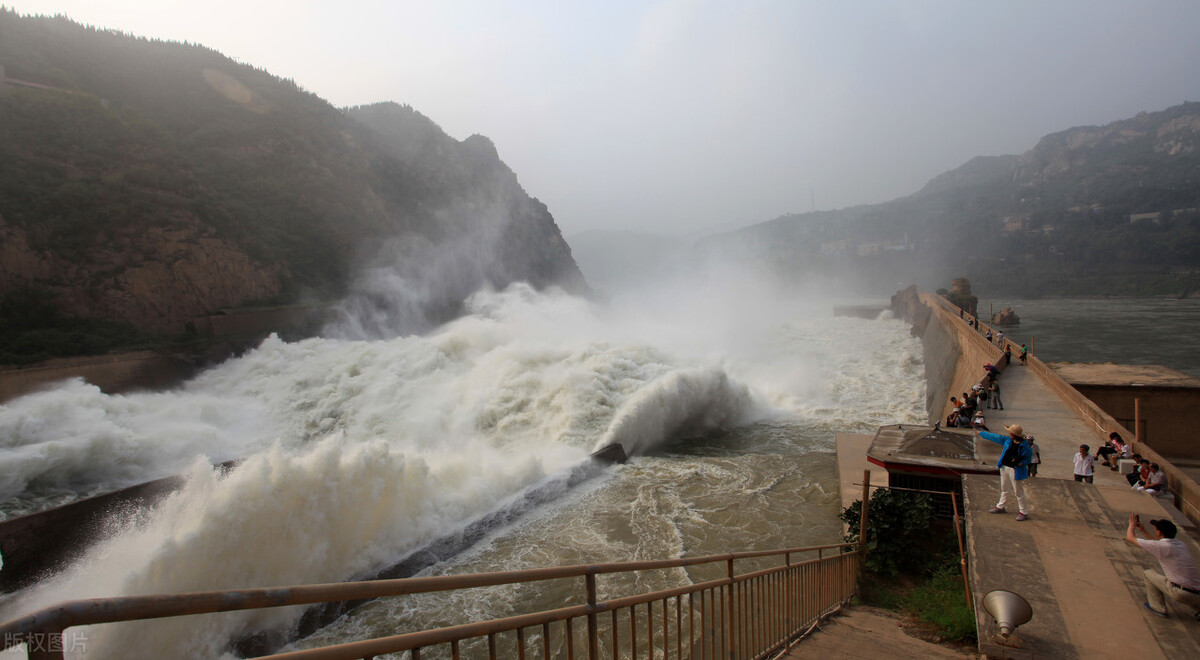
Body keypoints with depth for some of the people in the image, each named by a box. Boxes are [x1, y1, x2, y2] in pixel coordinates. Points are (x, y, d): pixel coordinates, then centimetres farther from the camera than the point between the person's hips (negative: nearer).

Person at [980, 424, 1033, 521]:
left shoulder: (1024, 446, -16)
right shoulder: (1008, 440, 2)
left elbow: (1028, 459, -9)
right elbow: (995, 437, 13)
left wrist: (1020, 463, -27)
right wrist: (981, 433, 20)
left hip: (1015, 470, -7)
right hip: (1004, 467, 7)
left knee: (1018, 491, 0)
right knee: (1004, 488, 20)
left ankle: (1024, 512, 12)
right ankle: (1000, 506, 34)